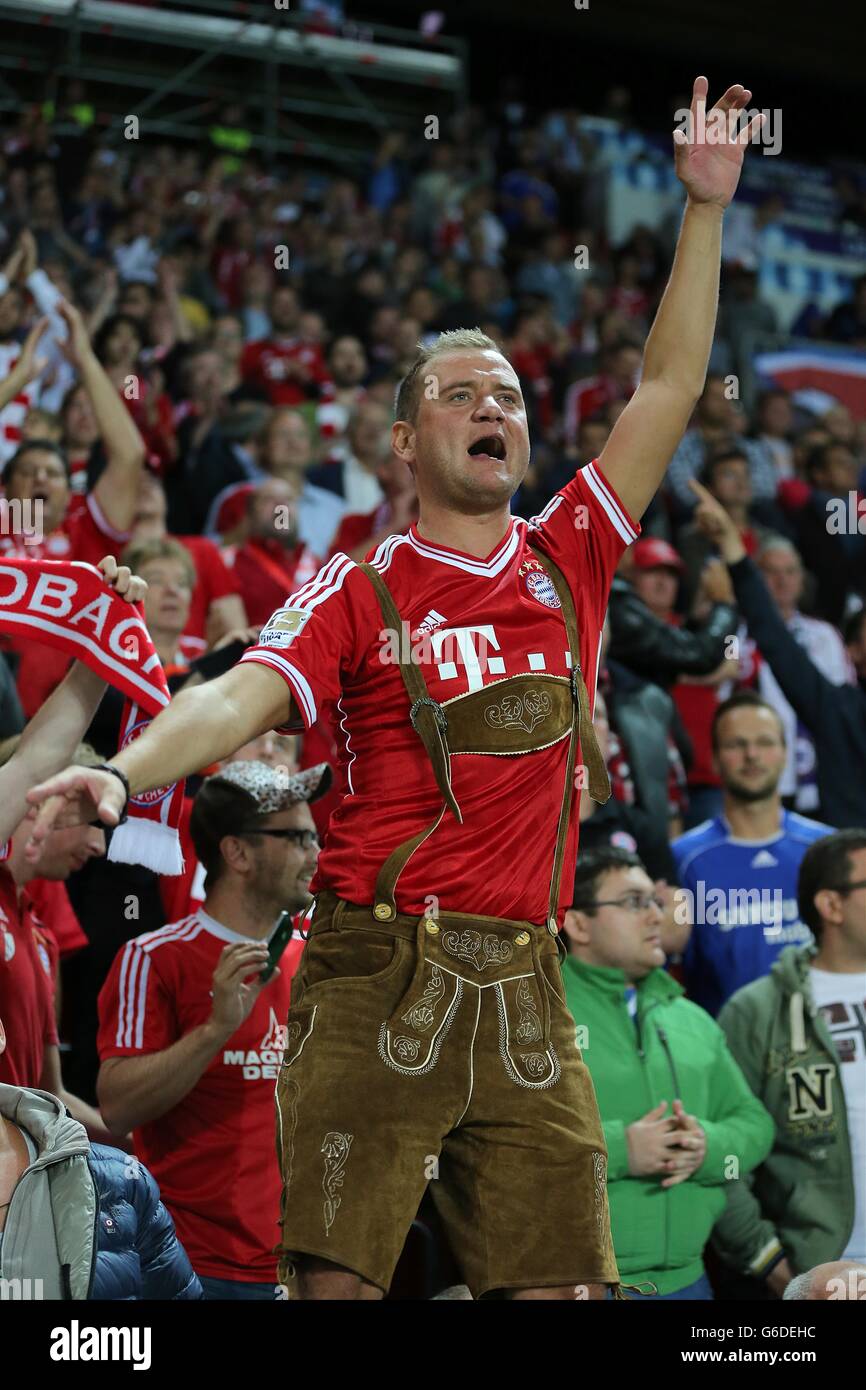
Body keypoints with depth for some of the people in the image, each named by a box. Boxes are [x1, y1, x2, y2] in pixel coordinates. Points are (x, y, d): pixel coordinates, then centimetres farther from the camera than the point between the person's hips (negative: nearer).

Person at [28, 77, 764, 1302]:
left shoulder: (566, 561, 14)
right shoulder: (359, 591, 5)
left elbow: (668, 390, 14)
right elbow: (242, 698, -9)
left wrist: (705, 206, 13)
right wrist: (121, 771, -28)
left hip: (525, 993, 3)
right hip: (380, 975, -3)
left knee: (557, 1280, 1)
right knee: (337, 1277, -8)